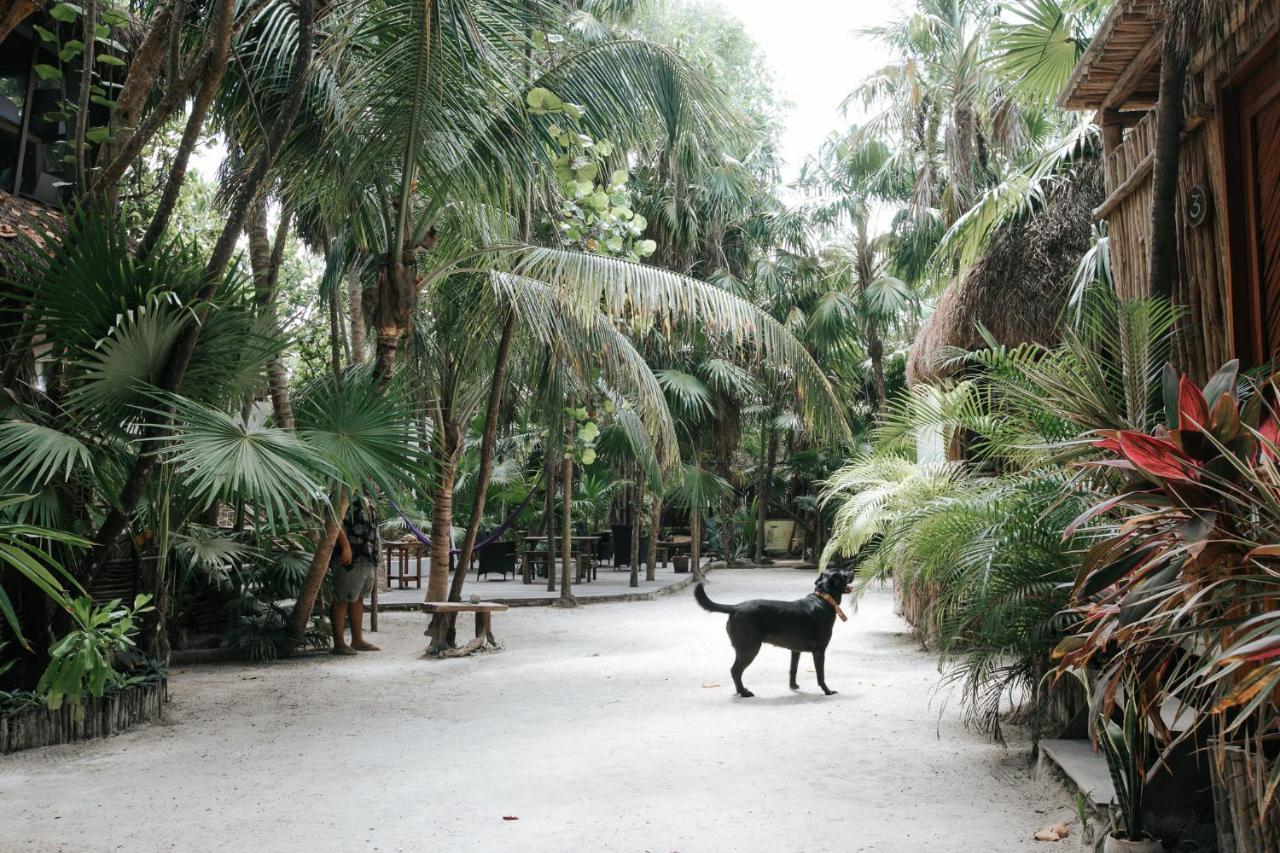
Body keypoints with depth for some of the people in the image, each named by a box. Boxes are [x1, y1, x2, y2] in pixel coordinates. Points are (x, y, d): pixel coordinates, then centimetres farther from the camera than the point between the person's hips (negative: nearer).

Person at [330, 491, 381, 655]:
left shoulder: (365, 498, 18)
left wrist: (376, 547, 19)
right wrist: (346, 547, -27)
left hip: (367, 558, 9)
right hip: (349, 557, -9)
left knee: (358, 598, 14)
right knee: (342, 600, -3)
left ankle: (358, 640, 21)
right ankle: (339, 643, 2)